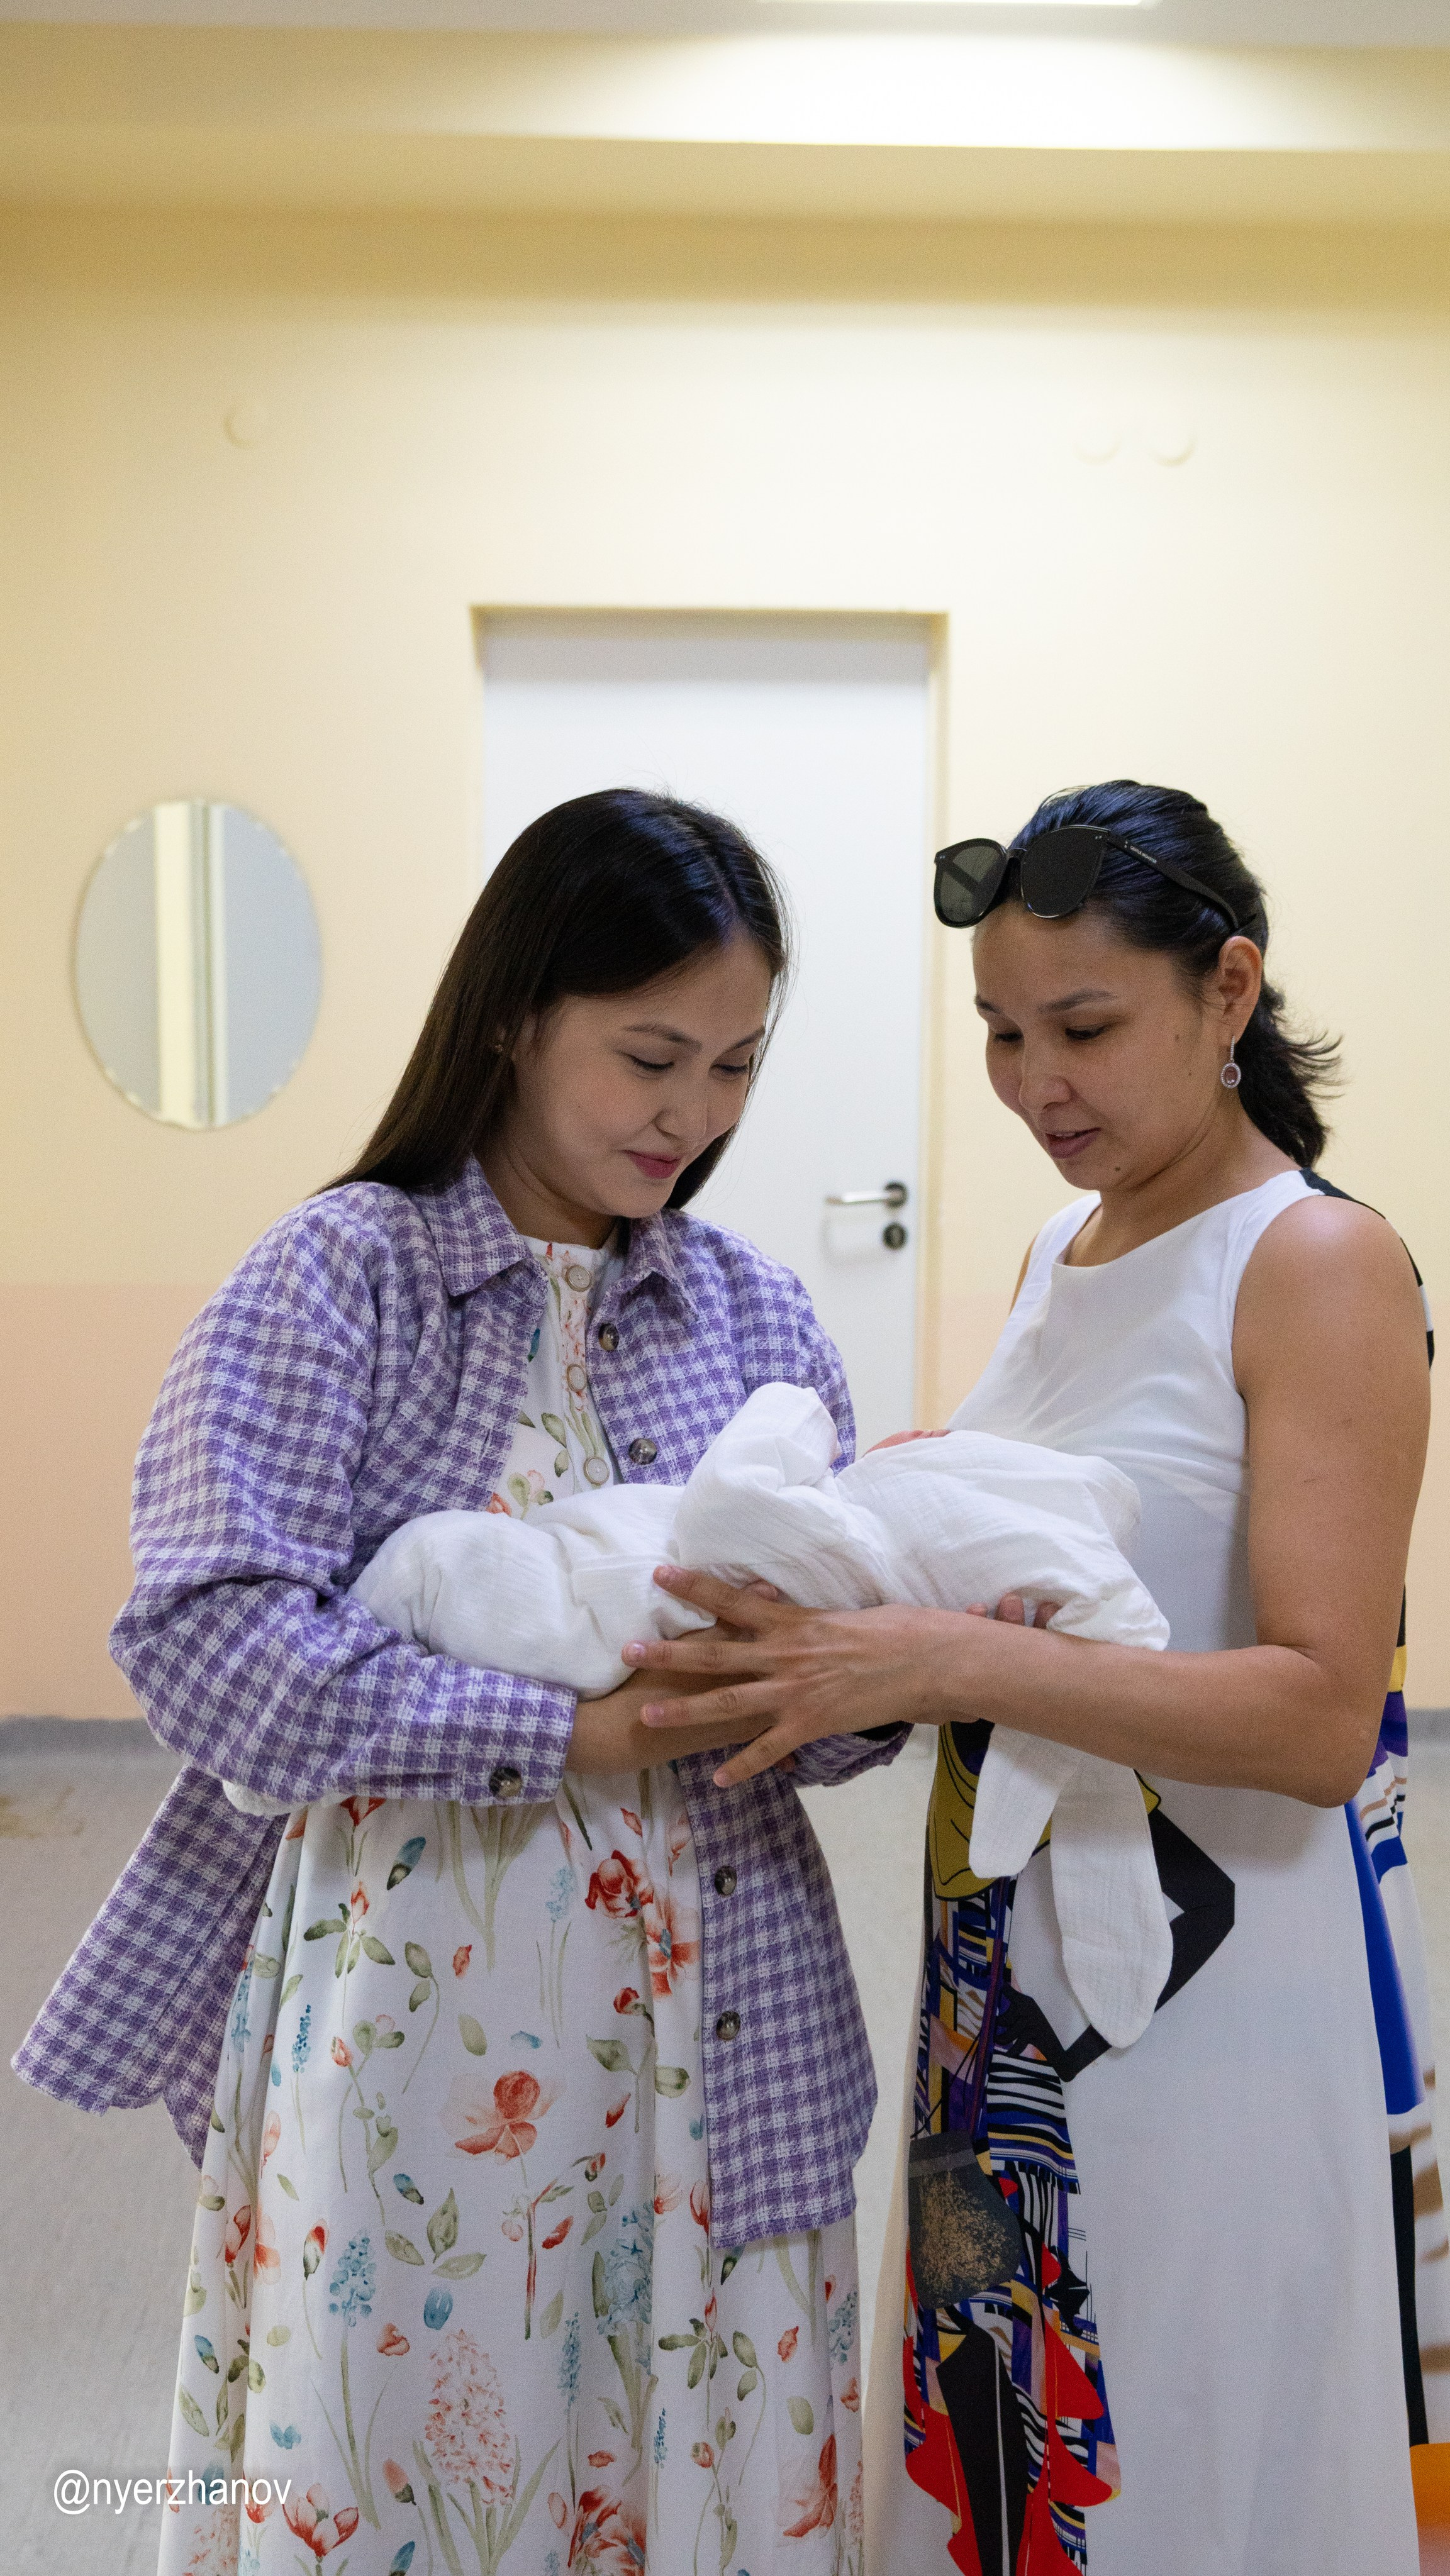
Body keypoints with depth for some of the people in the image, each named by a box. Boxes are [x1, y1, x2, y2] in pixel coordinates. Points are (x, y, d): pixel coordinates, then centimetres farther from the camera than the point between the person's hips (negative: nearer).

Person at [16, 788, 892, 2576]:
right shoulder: (340, 1276, -8)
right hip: (410, 2009, -3)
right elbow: (203, 1645, -17)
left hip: (702, 2021, 4)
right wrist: (571, 1724, -21)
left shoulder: (754, 1312, 5)